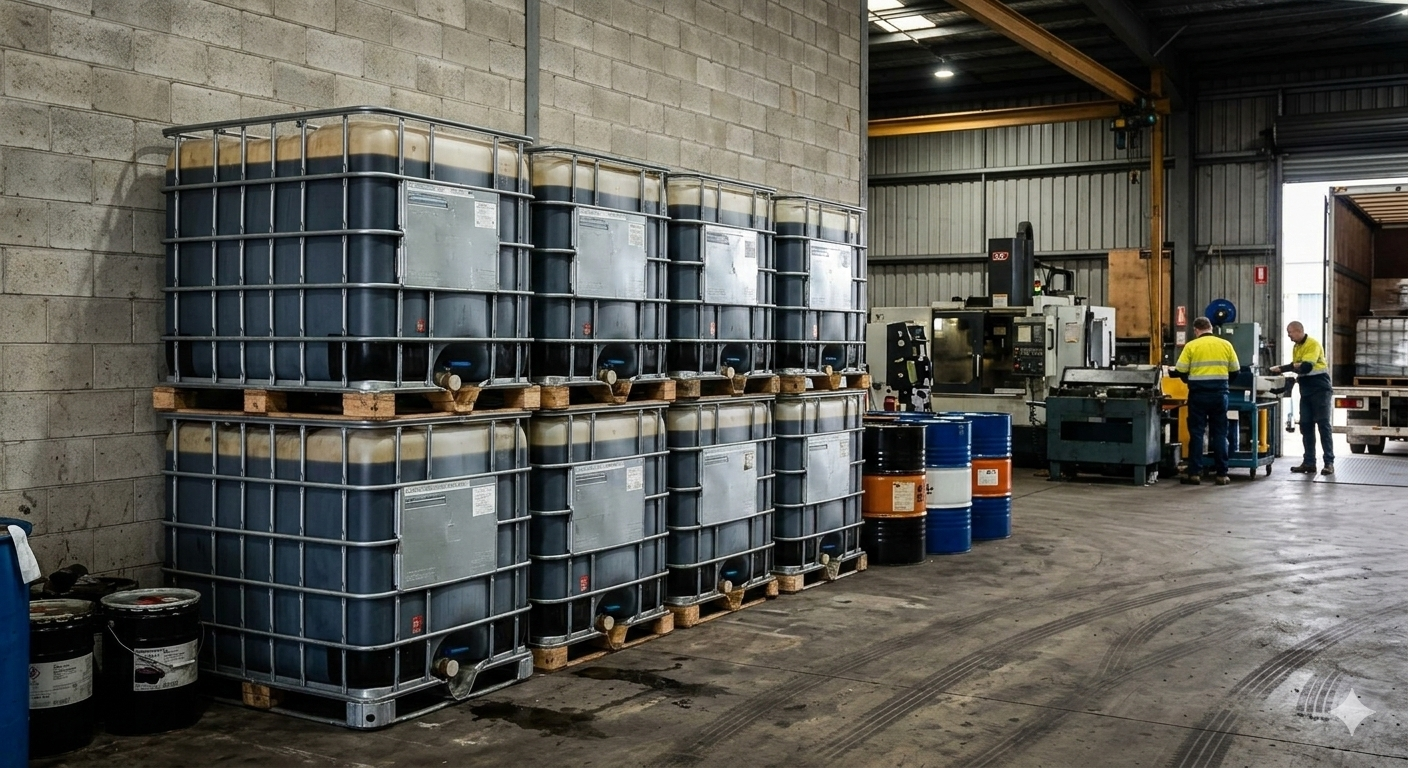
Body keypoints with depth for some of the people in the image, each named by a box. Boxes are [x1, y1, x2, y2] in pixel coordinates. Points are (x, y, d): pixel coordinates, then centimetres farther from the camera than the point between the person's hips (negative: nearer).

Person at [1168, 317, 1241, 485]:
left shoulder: (1191, 346, -4)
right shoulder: (1225, 344, 4)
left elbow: (1181, 372, -5)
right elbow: (1235, 371, 8)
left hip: (1198, 394, -2)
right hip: (1219, 393, 2)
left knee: (1196, 433, 3)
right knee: (1219, 434, 7)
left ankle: (1194, 473, 3)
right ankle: (1222, 474, 7)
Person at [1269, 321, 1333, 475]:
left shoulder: (1313, 345, -15)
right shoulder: (1296, 347, 11)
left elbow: (1306, 367, -25)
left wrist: (1282, 369, -24)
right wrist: (1297, 377, -6)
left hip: (1320, 390, -8)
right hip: (1306, 392, 8)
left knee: (1323, 426, -7)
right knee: (1306, 427, 5)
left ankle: (1329, 463, -5)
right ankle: (1309, 463, 8)